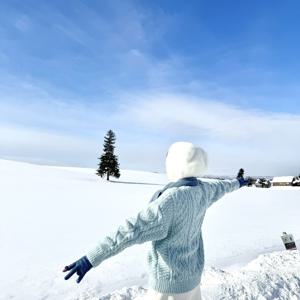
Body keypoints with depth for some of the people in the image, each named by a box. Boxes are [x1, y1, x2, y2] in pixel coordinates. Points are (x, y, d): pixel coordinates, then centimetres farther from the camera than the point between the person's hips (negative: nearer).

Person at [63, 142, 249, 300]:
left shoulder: (171, 199, -32)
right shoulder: (201, 189, -6)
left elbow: (134, 229, -36)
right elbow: (219, 187, 16)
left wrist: (91, 258, -34)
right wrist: (236, 183, 38)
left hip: (172, 277, -7)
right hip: (192, 268, 8)